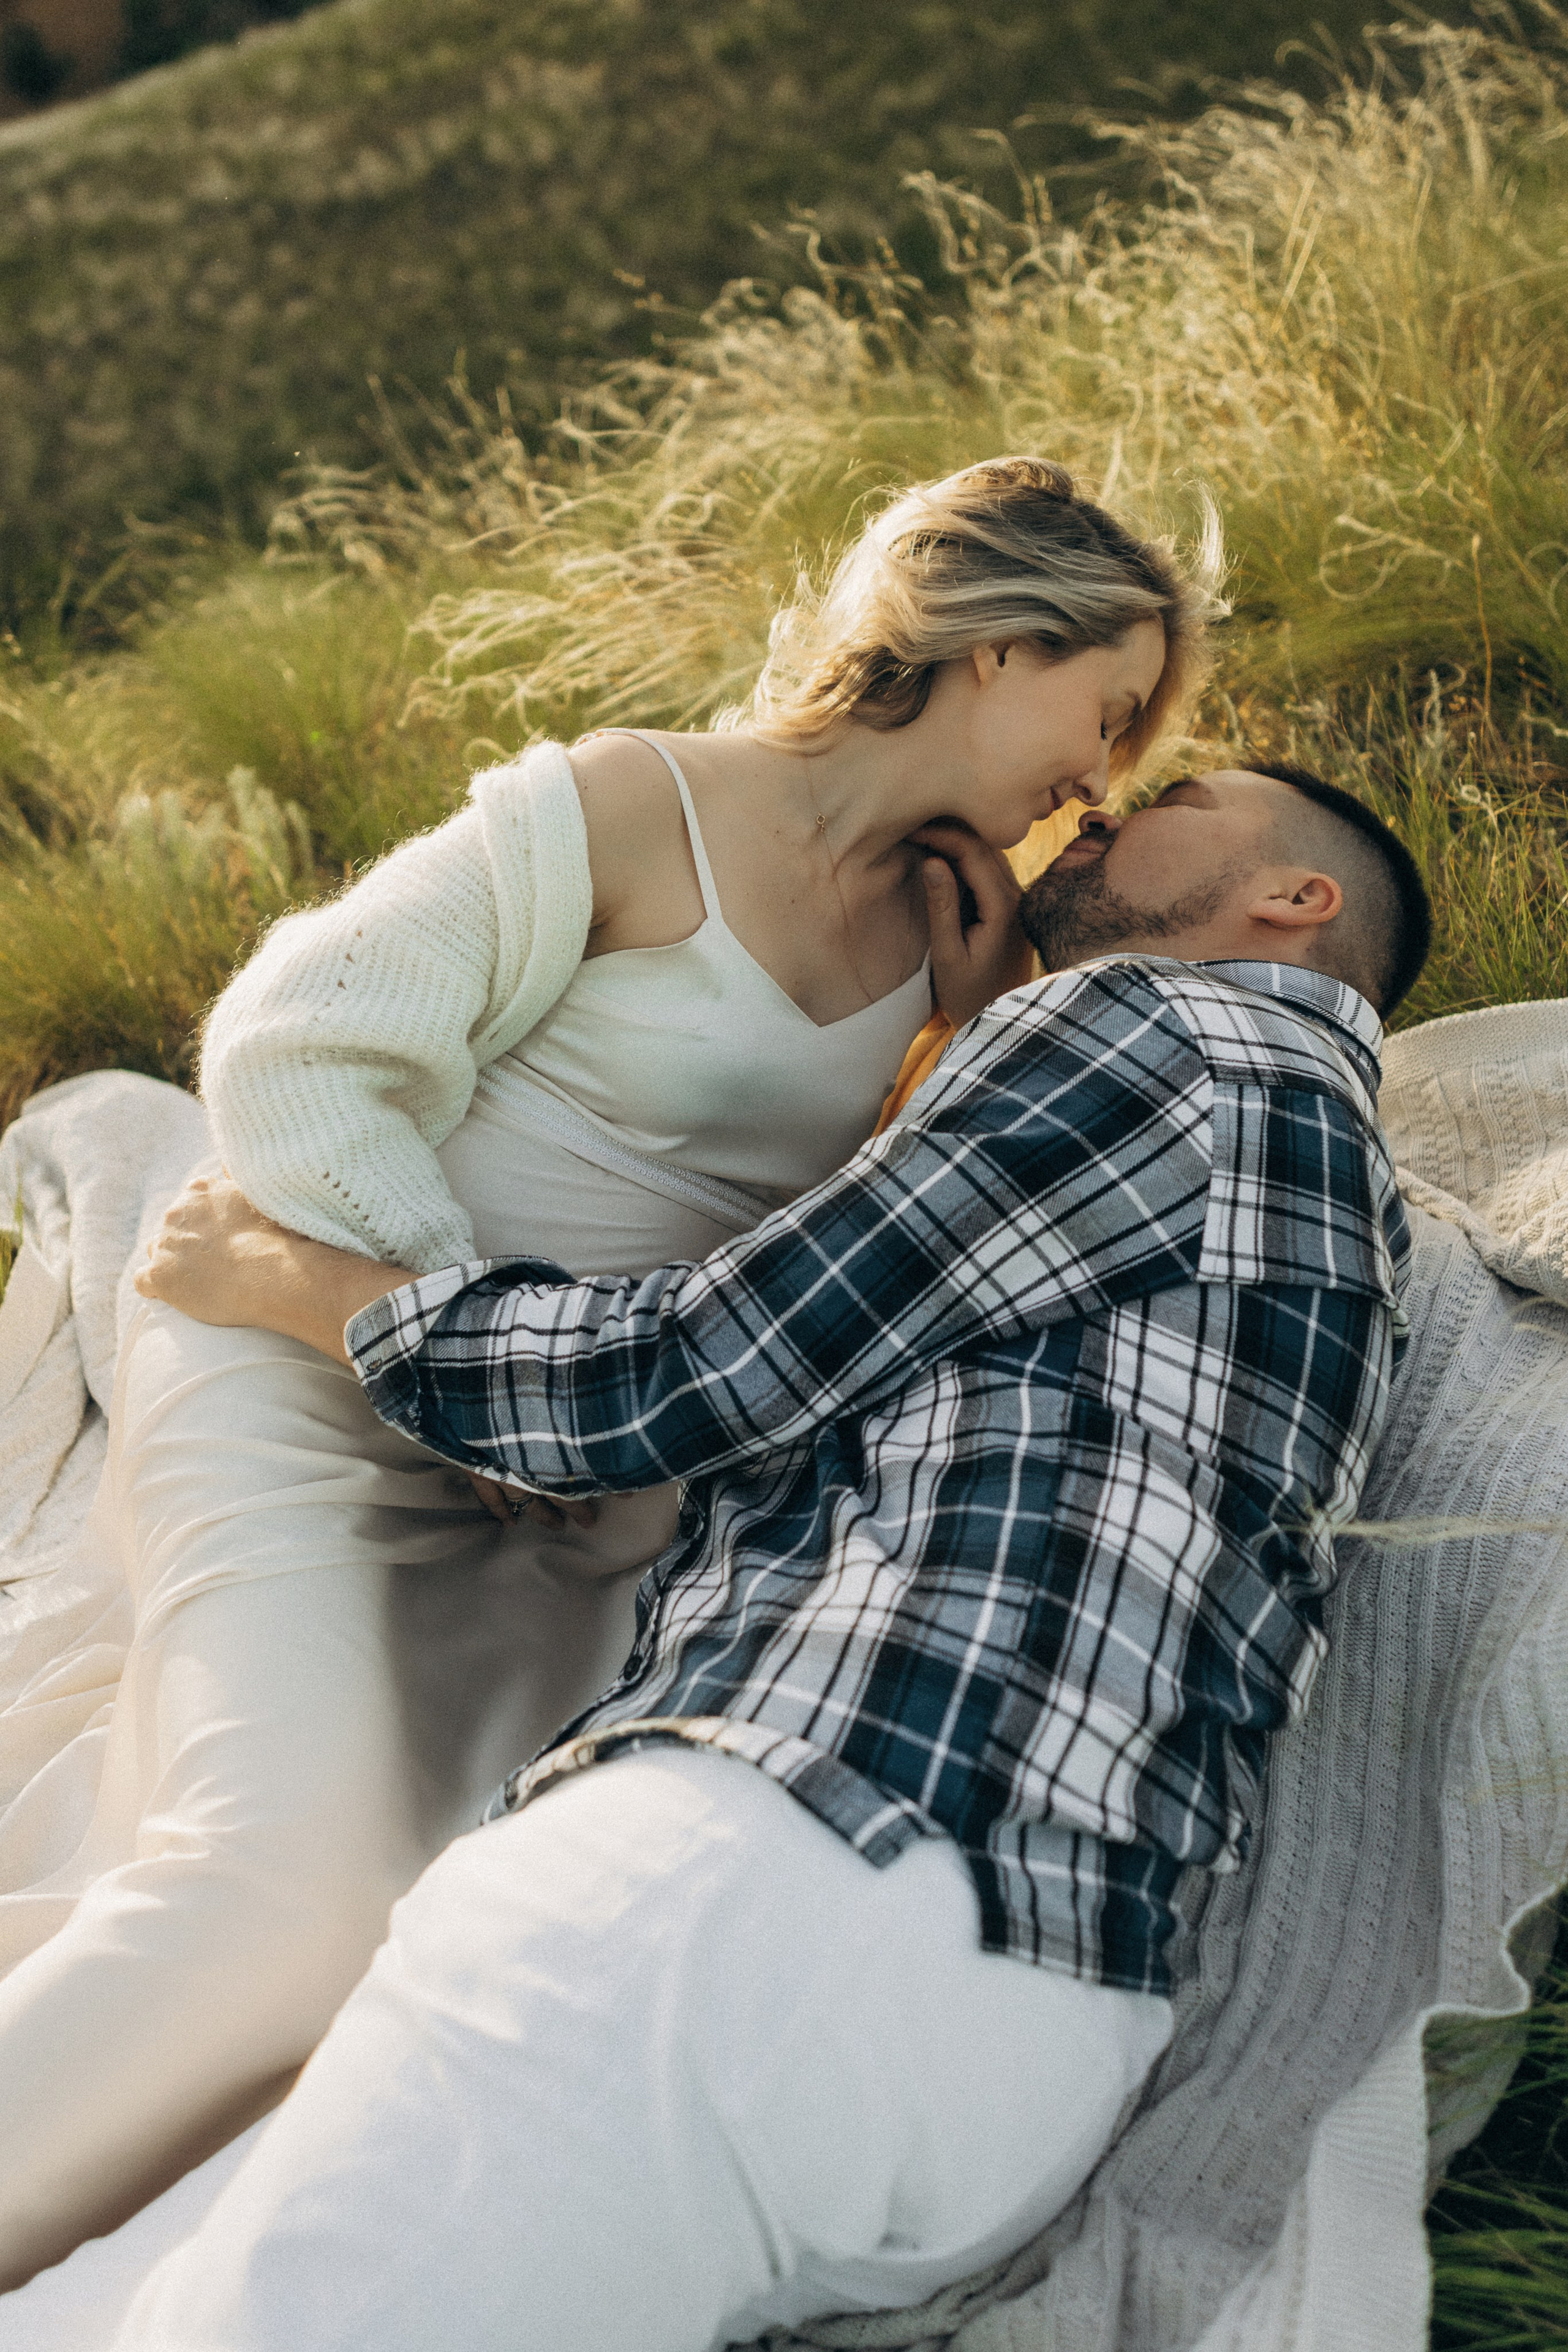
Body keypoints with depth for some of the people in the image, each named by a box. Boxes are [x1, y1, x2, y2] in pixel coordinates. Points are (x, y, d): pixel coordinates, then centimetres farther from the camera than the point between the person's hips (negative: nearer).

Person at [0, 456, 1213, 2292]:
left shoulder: (925, 919, 11)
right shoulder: (635, 810, -10)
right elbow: (295, 1059, -11)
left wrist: (976, 1032, 4)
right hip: (320, 1377, -6)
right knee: (287, 1885, -25)